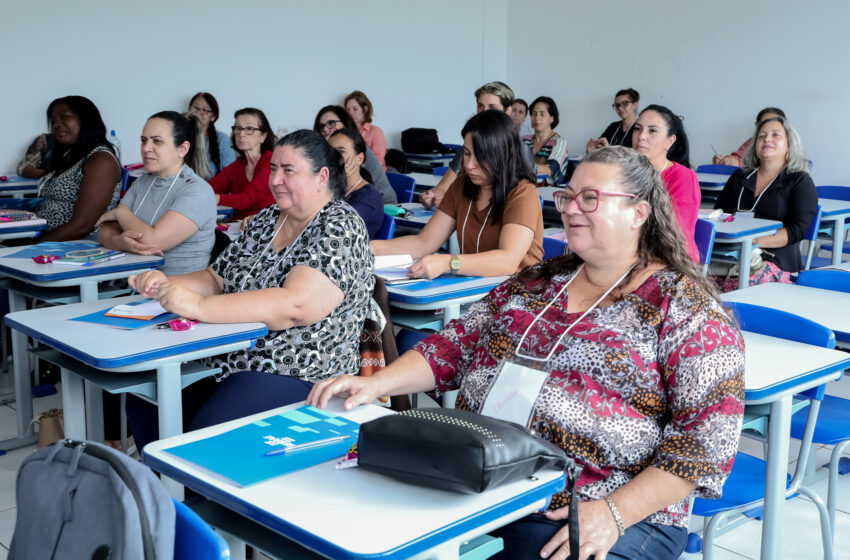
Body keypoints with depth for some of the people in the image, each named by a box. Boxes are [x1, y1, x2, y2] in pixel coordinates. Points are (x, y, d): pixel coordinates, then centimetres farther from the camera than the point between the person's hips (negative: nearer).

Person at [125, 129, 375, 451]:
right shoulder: (266, 220, 15)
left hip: (298, 375, -8)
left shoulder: (341, 228, -11)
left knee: (208, 435, -30)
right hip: (228, 358, 8)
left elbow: (294, 305, -26)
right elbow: (217, 279, 16)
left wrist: (199, 307, -29)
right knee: (143, 397, -8)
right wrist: (167, 285, -5)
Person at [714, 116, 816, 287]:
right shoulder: (739, 177, 24)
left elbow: (798, 230, -3)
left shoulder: (801, 182, 9)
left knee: (735, 286, -36)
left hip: (775, 259, -4)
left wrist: (756, 241, -17)